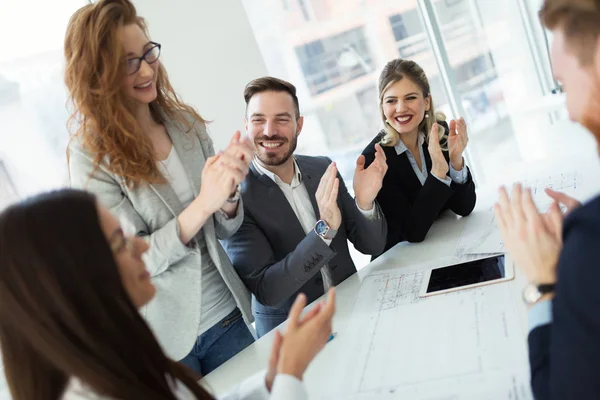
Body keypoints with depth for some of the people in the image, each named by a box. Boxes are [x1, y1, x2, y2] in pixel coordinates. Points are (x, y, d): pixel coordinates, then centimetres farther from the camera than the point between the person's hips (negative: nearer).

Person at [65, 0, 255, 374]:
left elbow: (224, 229, 2)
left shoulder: (186, 123, -1)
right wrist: (202, 204, -29)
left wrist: (227, 194, -20)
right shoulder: (92, 155, -13)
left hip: (228, 316, 4)